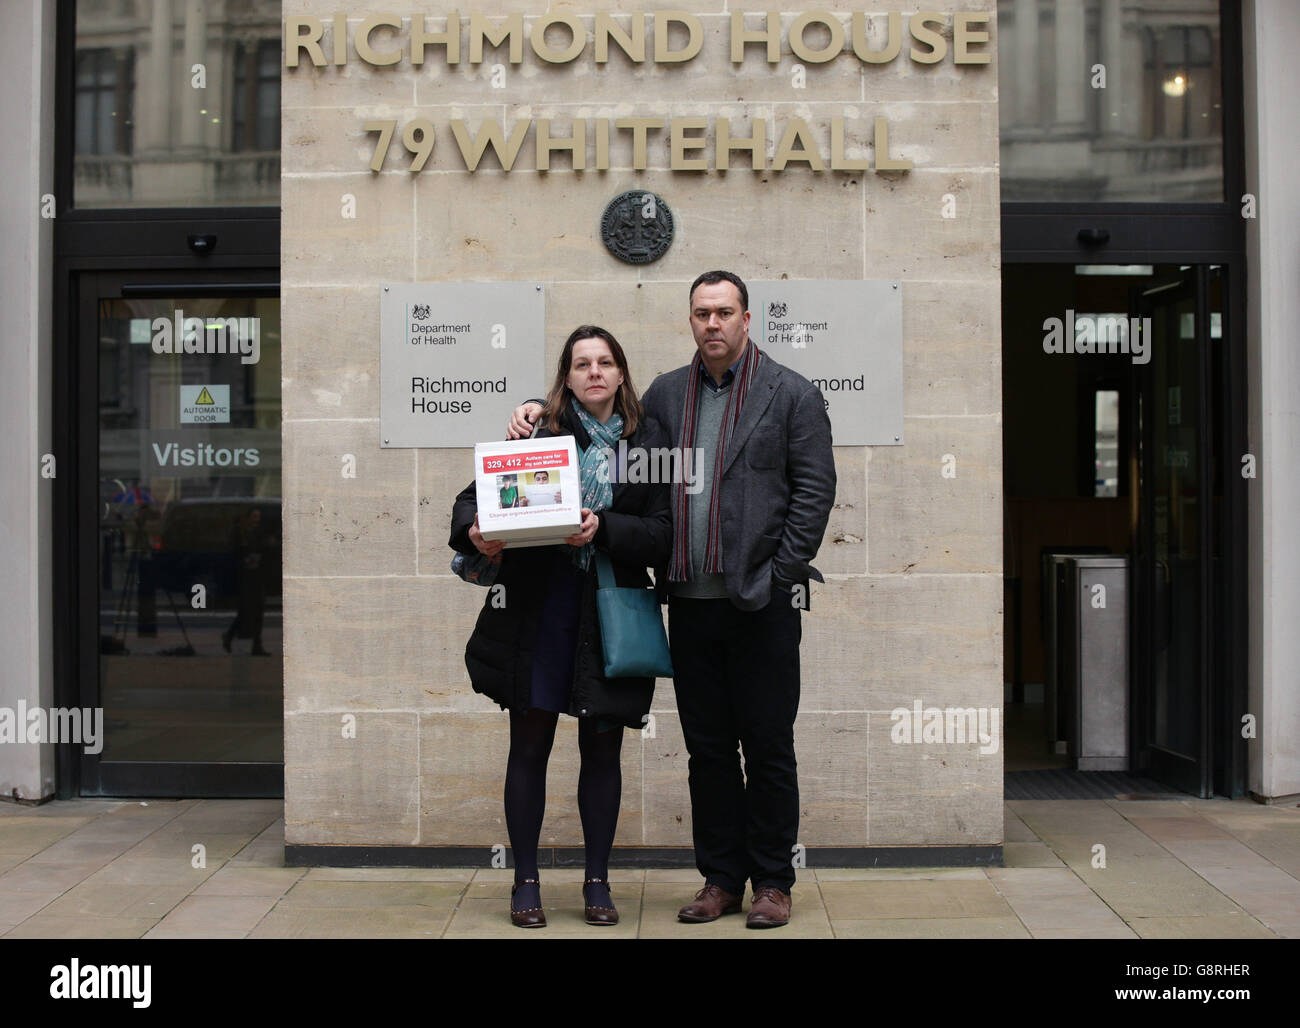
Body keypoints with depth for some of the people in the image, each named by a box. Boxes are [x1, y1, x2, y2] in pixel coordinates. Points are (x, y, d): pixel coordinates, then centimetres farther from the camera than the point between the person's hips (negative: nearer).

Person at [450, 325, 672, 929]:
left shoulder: (649, 440, 5)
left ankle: (598, 882, 22)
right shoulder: (537, 430, 3)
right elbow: (473, 496, 3)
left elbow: (663, 534, -2)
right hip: (537, 610, 0)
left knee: (602, 748, 8)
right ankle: (525, 882, 18)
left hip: (611, 614, 1)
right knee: (529, 744, 5)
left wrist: (604, 529, -18)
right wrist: (474, 530, -18)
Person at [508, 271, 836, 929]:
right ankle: (721, 877, 23)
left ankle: (773, 881, 17)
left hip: (762, 602, -4)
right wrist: (542, 412, 6)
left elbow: (814, 491, -4)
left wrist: (773, 577, -10)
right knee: (707, 748, 11)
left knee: (768, 746, 4)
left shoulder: (791, 394, 0)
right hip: (690, 600, 4)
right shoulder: (666, 393, 13)